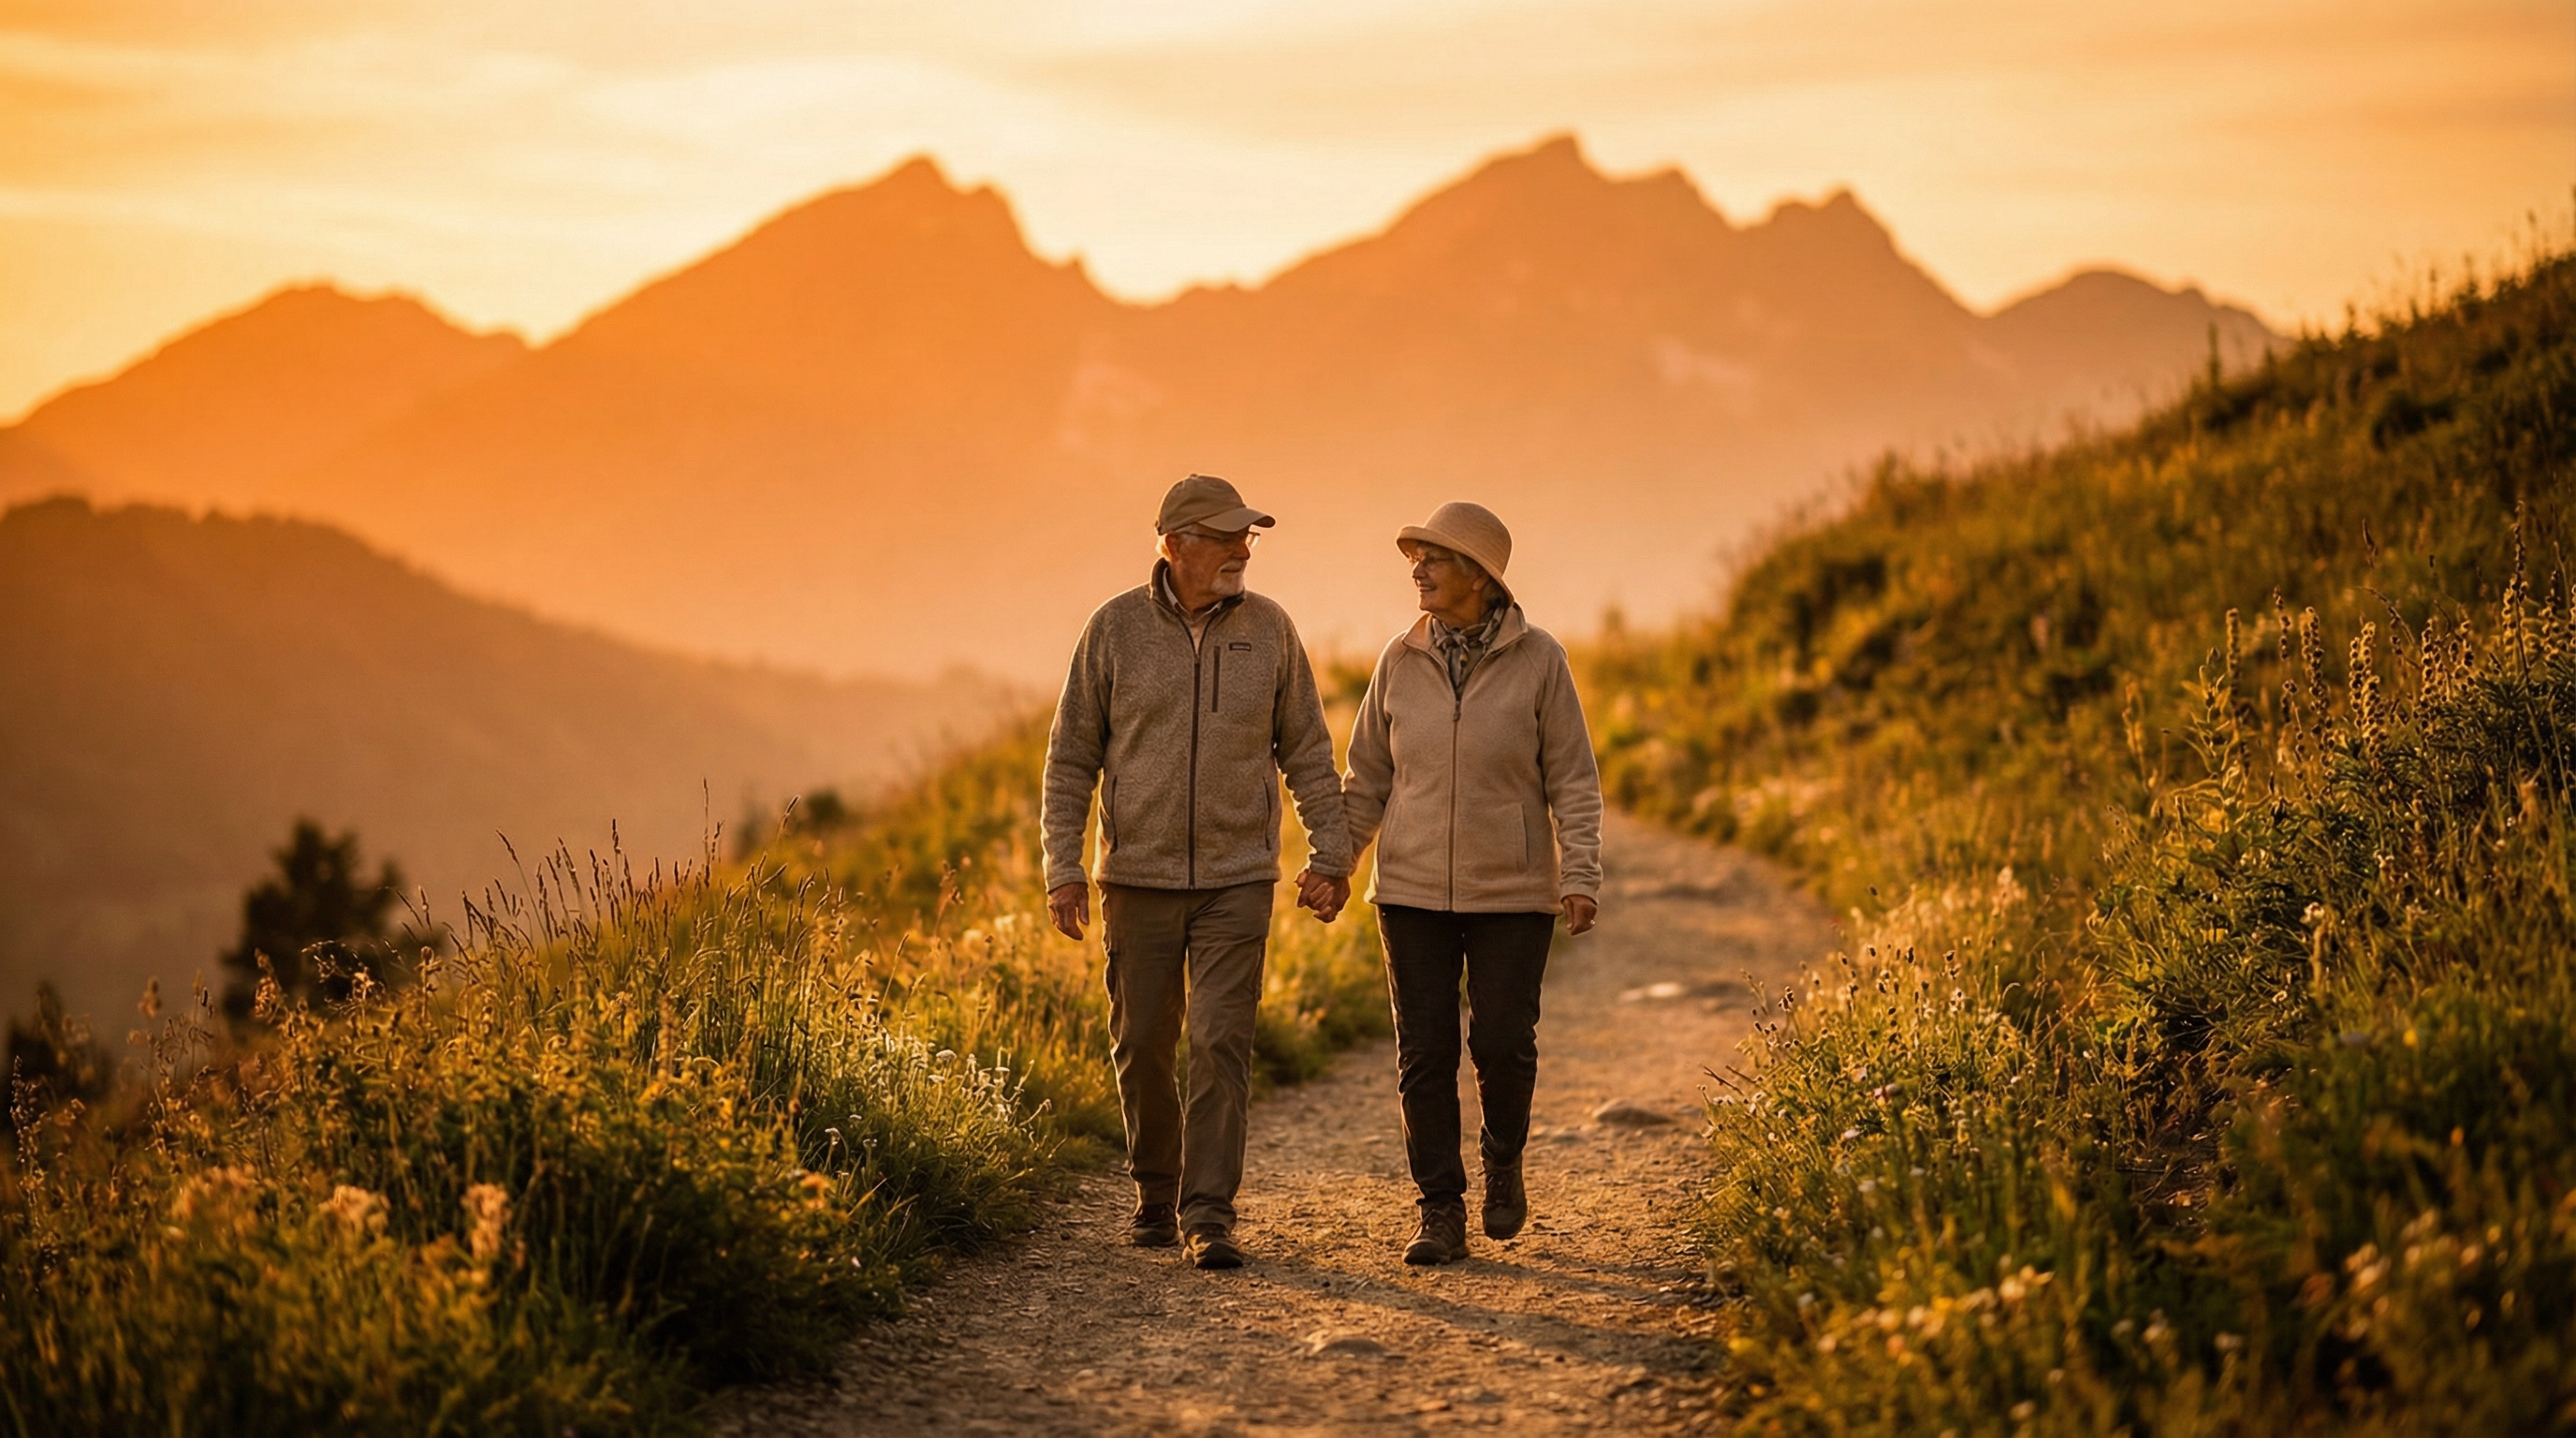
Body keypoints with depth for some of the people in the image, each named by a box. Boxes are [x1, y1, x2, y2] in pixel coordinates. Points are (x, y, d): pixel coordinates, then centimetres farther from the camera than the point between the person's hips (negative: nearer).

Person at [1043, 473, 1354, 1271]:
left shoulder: (1269, 629, 3)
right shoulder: (1114, 628, -1)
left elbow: (1307, 751, 8)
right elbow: (1072, 756, 1)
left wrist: (1329, 853, 1)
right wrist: (1063, 867, -4)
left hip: (1237, 880, 0)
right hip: (1139, 877, 0)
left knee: (1222, 1043, -10)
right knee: (1142, 1046, 8)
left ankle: (1208, 1215, -9)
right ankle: (1156, 1191, 28)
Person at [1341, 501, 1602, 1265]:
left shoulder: (1538, 659, -5)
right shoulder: (1401, 661, 2)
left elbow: (1572, 778, -3)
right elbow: (1368, 777, 9)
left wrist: (1581, 876, -12)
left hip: (1512, 894, -2)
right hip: (1414, 892, 2)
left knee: (1504, 1044, -6)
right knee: (1424, 1053, 0)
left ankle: (1503, 1159, 24)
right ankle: (1441, 1212, 7)